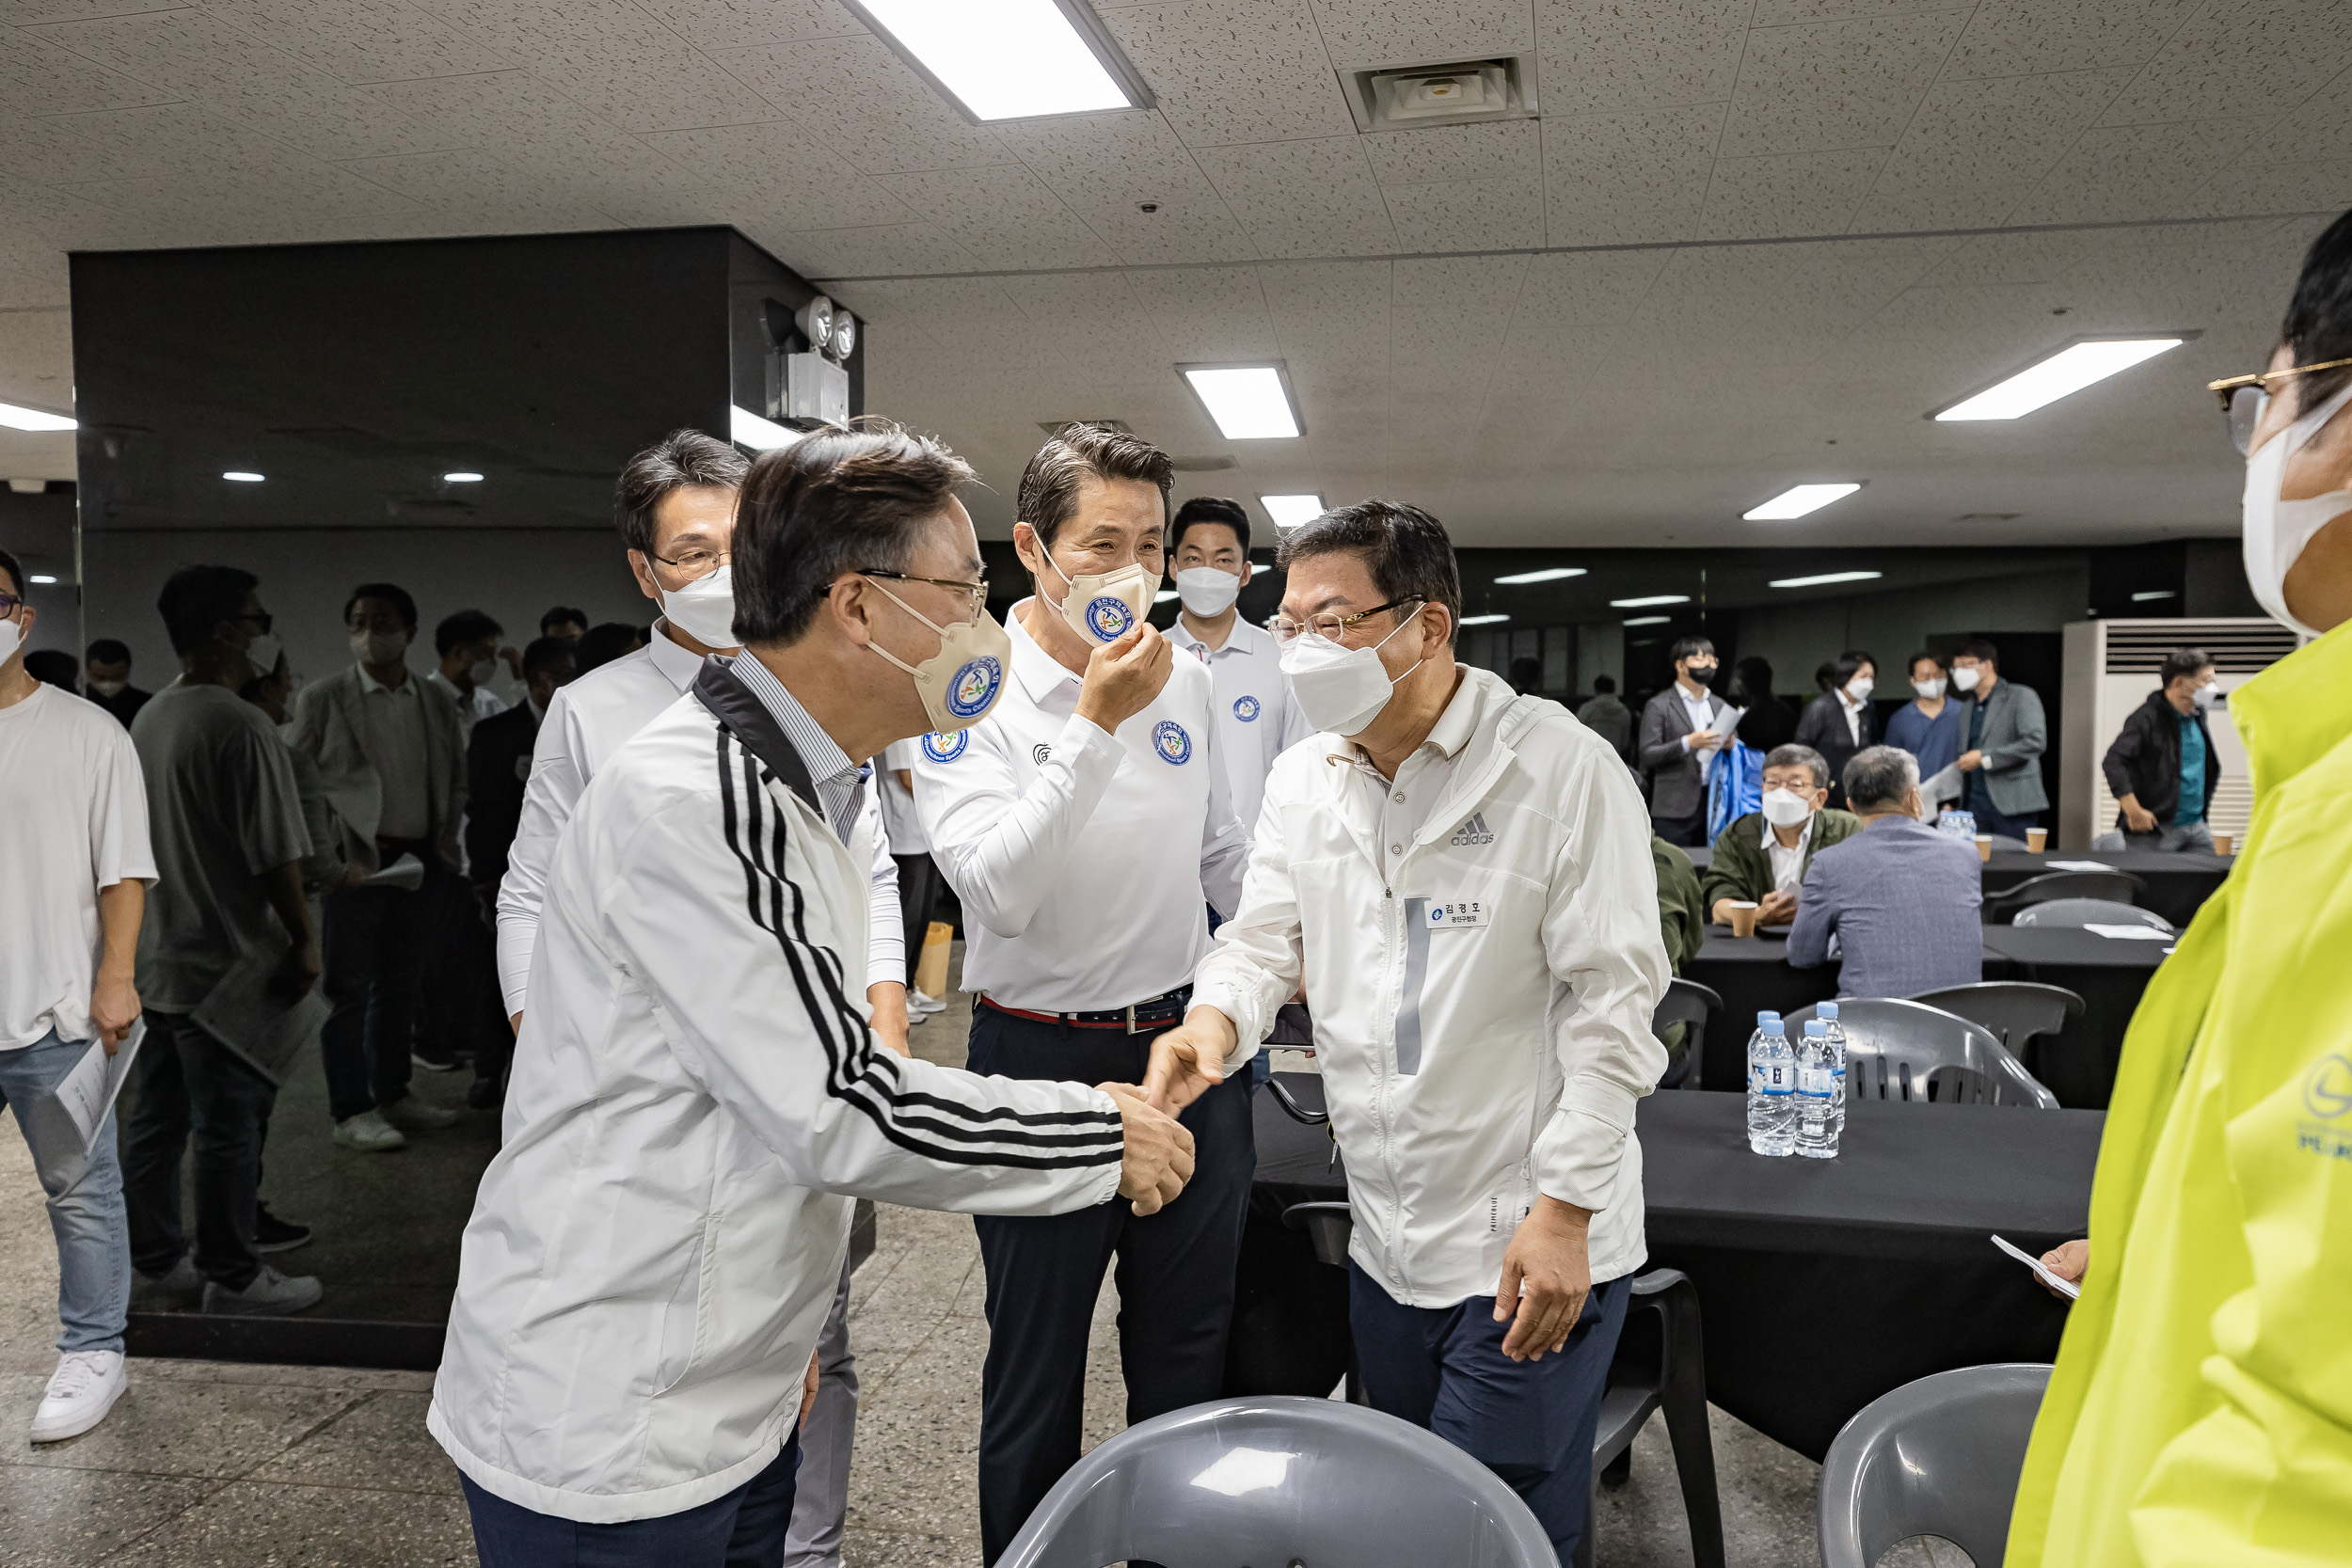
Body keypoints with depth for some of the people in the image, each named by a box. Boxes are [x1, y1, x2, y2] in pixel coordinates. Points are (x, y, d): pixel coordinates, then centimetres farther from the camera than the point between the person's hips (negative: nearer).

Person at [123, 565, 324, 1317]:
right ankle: (232, 1278, 12)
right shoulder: (242, 727, -18)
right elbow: (275, 856, -20)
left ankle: (155, 1265, 25)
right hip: (224, 961, -9)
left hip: (153, 962, 9)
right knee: (228, 1129, 1)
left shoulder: (147, 719, 11)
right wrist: (304, 940, -11)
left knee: (156, 1121, 15)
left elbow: (141, 840, 18)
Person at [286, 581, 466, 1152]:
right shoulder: (321, 698, -2)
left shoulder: (438, 703, 10)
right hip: (355, 863, -4)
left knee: (399, 986, 13)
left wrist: (446, 844, 6)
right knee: (348, 990, 1)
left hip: (420, 863, 4)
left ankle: (393, 1094, 25)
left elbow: (456, 780, 17)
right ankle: (350, 1113, 7)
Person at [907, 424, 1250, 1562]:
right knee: (1036, 1378, 12)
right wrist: (1097, 723, -27)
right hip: (1044, 1059, -4)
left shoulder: (1187, 678, 3)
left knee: (1191, 1360, 19)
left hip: (1189, 1041, 5)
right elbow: (999, 892, -25)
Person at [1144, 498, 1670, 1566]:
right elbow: (1265, 936, 8)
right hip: (1383, 1236, 7)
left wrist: (1564, 1210, -18)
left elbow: (1611, 1002, -15)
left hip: (1534, 1241, -6)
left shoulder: (1563, 769, -15)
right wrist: (1215, 1018, -15)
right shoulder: (1304, 779, 5)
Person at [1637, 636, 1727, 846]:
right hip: (1675, 807, -5)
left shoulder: (1718, 705, 17)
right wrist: (1687, 743, -20)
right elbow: (1648, 755, -9)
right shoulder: (1659, 706, -2)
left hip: (1714, 803, 5)